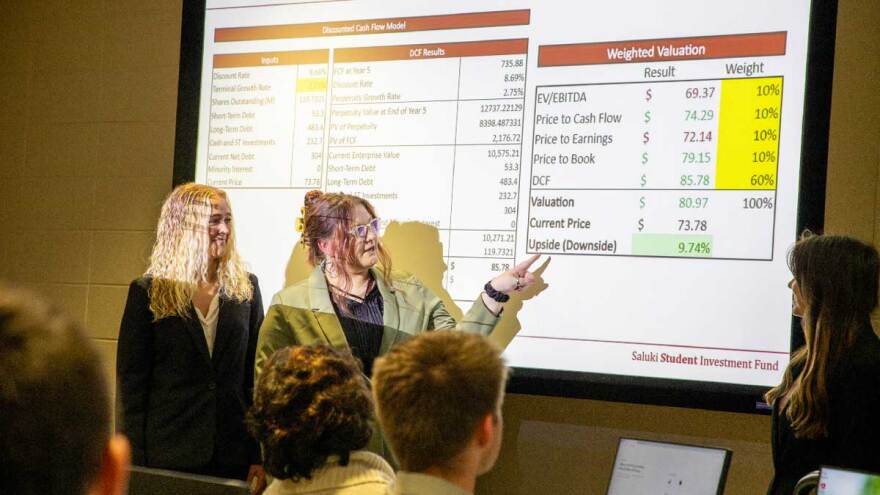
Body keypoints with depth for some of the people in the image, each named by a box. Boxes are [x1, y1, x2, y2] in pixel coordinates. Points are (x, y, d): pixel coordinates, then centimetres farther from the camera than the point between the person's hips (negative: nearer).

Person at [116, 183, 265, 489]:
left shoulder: (245, 288, 8)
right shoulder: (148, 292, 0)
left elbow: (257, 375, 8)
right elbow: (131, 381, -1)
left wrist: (260, 455, 2)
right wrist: (136, 463, -6)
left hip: (233, 456, 2)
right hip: (169, 454, -2)